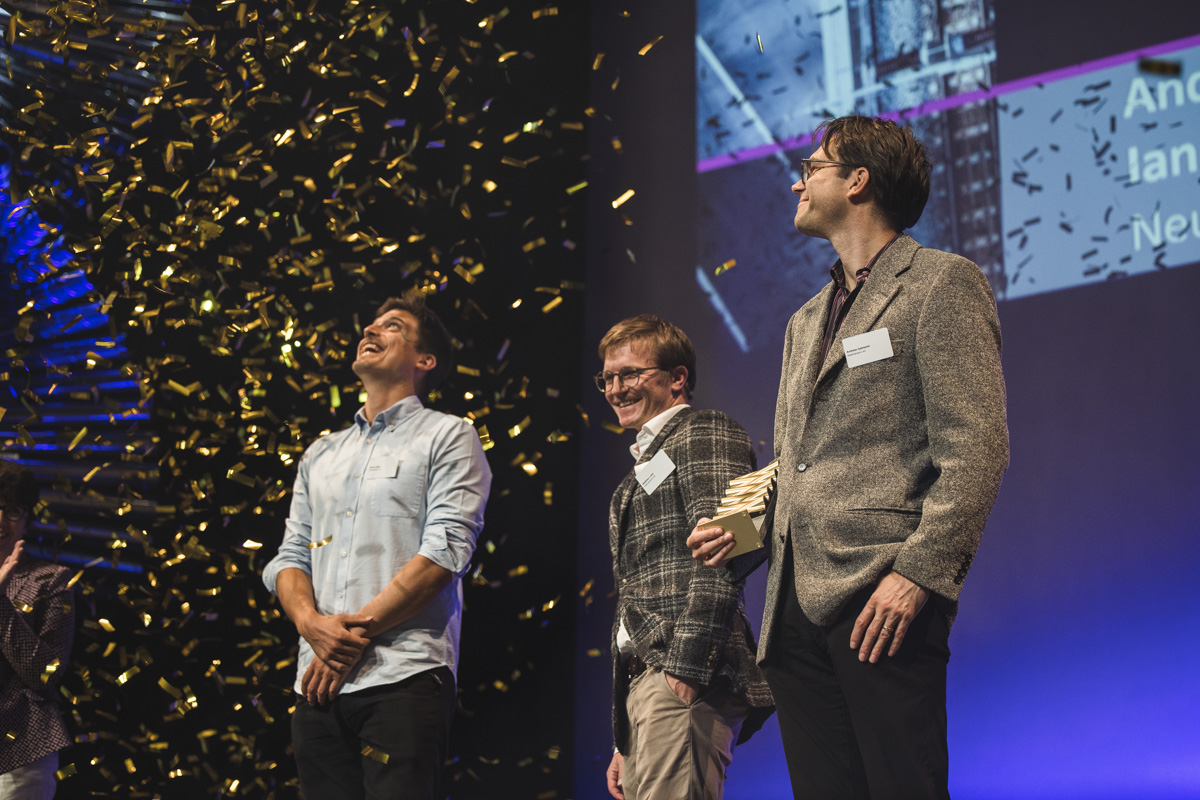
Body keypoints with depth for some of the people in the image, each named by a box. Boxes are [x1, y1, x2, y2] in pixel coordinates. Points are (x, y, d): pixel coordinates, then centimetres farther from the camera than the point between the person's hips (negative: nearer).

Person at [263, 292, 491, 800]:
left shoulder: (448, 437, 5)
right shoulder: (320, 454, 23)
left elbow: (445, 551, -7)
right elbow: (290, 557, 17)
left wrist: (357, 631, -11)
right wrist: (312, 624, -6)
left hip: (403, 680, -5)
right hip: (319, 682, 5)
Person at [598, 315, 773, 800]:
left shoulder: (705, 434, 2)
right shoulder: (642, 474, 30)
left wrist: (686, 663, -23)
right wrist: (624, 744, 24)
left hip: (685, 684, -9)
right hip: (645, 679, 9)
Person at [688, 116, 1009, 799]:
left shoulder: (941, 282, 0)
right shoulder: (806, 320, 26)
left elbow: (976, 449, -10)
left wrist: (918, 571, -19)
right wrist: (742, 532, 9)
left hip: (882, 597, -7)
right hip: (798, 601, 8)